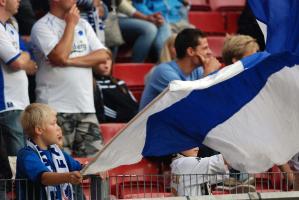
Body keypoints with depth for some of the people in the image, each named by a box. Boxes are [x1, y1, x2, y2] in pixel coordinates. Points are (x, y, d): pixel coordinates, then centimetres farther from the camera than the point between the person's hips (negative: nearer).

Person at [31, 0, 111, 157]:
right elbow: (60, 56, -18)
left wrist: (71, 61, -11)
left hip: (86, 107, 6)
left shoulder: (83, 25, 15)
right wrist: (70, 24, -7)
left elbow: (104, 55, 4)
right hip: (56, 108, -6)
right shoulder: (42, 27, -3)